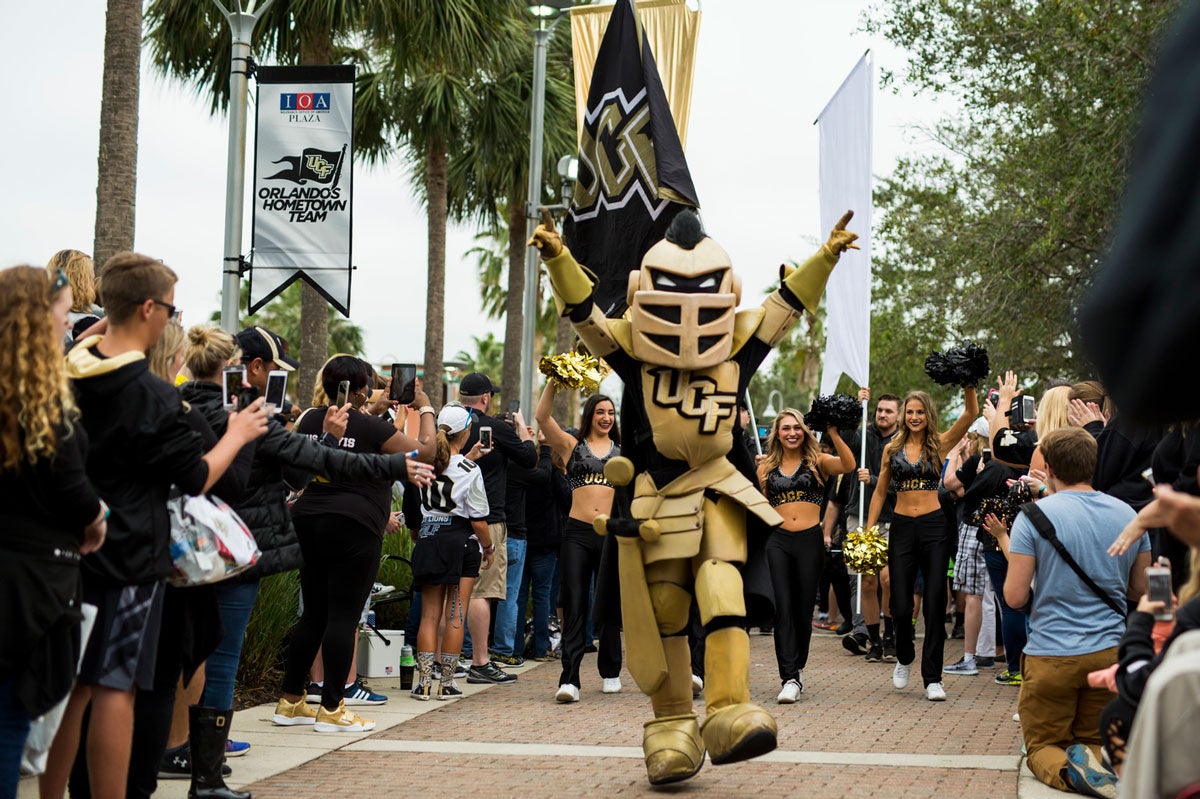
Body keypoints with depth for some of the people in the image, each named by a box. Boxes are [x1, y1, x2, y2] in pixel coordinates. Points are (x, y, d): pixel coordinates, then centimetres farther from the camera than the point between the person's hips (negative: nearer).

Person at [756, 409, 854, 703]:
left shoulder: (816, 462, 6)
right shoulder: (767, 467, 12)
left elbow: (849, 465, -13)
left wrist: (833, 433, -20)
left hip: (810, 540, -1)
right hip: (778, 540, 1)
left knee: (803, 609, 6)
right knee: (783, 607, -10)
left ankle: (797, 667, 26)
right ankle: (790, 678, -13)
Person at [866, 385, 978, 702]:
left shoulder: (940, 444, 3)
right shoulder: (892, 449, 9)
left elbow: (972, 414, -9)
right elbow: (880, 492, 13)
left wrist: (969, 385, -23)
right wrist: (868, 531, 7)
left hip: (934, 525, -2)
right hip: (902, 527, 2)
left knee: (935, 604, -2)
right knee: (900, 604, 1)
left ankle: (932, 678, 3)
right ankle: (905, 658, 30)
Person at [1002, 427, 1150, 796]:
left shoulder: (1034, 515, -11)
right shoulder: (1128, 515, 4)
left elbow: (1014, 597, -12)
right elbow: (1140, 588, 14)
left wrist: (1009, 548, 7)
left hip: (1051, 654, -4)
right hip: (1111, 653, 4)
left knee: (1043, 747, 13)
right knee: (1096, 741, 21)